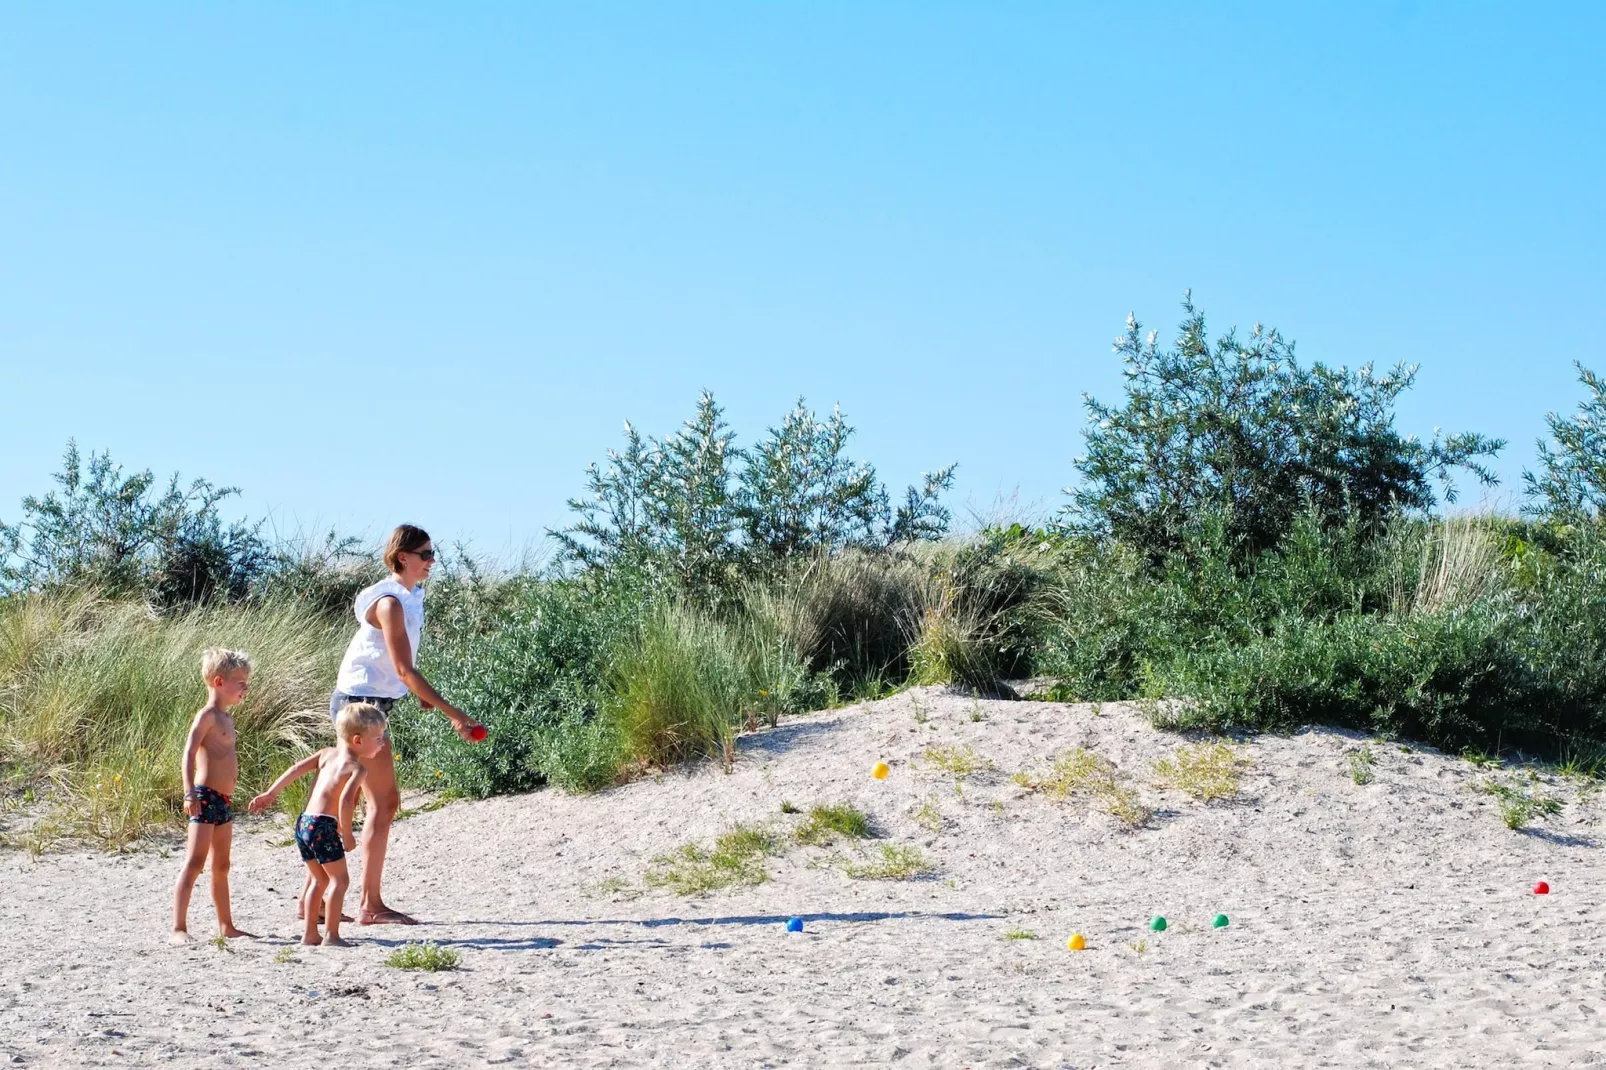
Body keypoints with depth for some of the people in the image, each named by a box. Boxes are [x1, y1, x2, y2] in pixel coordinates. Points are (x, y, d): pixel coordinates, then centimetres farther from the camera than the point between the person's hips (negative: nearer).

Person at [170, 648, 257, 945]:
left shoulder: (226, 718, 17)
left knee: (221, 866, 17)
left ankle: (226, 926, 25)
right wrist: (190, 793, -29)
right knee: (194, 863, -13)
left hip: (223, 801, 10)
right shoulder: (207, 716, -11)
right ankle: (178, 928, -15)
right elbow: (189, 754, -20)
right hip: (205, 798, -10)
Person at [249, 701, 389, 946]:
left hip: (303, 823, 8)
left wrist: (270, 793, 19)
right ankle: (331, 935, -2)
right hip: (323, 825, -8)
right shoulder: (356, 767, -8)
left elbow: (296, 769, 13)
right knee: (339, 879, 1)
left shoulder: (327, 754, 14)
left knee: (318, 879, 20)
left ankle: (310, 933, 22)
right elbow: (346, 800, -22)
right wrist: (346, 833, -14)